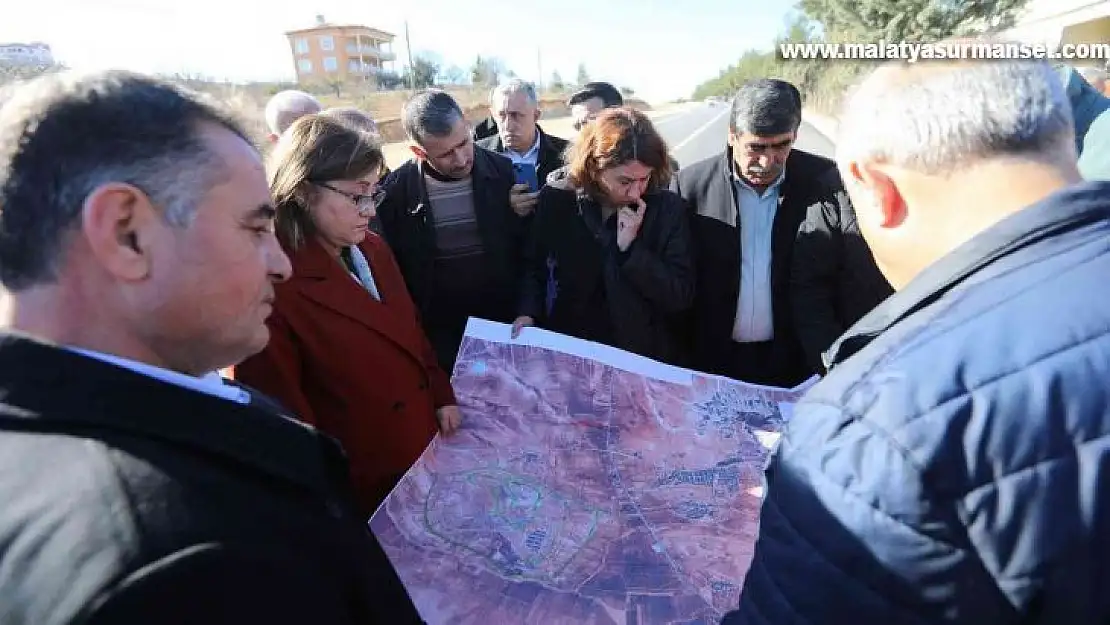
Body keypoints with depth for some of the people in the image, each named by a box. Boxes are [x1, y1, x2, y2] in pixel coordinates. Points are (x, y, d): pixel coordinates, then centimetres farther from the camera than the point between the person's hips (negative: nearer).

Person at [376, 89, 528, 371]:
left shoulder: (502, 171, -9)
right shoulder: (395, 191, -11)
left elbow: (530, 248, 1)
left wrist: (523, 216, -18)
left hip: (506, 323, 1)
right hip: (440, 333, 0)